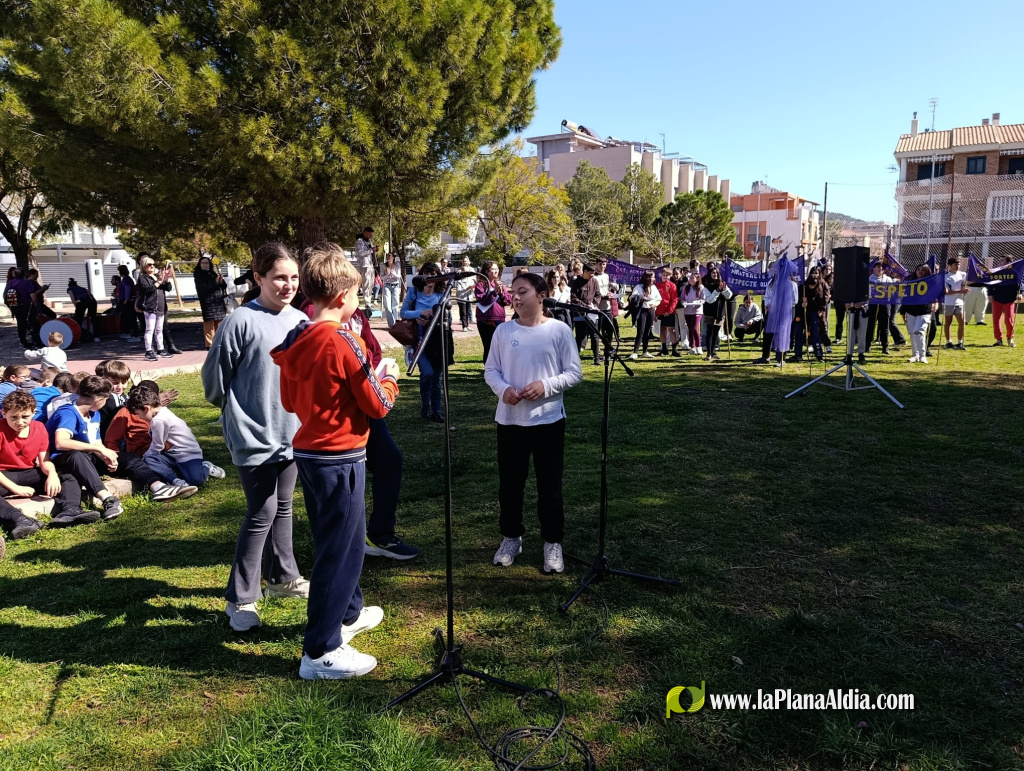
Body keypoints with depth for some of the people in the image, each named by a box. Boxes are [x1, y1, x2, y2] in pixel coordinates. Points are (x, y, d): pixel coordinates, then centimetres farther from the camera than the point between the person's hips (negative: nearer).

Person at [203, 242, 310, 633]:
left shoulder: (299, 319, 2)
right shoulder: (241, 322, -16)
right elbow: (214, 378, -8)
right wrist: (238, 411, 4)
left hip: (291, 434, 6)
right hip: (254, 437, -6)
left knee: (283, 507, 18)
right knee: (262, 512, -4)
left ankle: (283, 577, 35)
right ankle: (240, 599, 10)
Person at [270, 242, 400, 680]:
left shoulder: (294, 341, 4)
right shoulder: (342, 342, -19)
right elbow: (378, 406, -14)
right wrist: (389, 379, 5)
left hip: (307, 452, 9)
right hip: (340, 458, -9)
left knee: (341, 539, 24)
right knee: (340, 549, 2)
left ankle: (347, 613, 42)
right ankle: (320, 652, 10)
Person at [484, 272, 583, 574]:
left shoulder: (559, 330, -5)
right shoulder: (503, 331, 2)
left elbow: (574, 373, -4)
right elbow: (490, 370, 6)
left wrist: (545, 385, -18)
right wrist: (503, 389, -14)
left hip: (548, 420, -2)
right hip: (509, 419, 3)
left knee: (549, 485, 7)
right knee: (510, 483, 13)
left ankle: (553, 542, 24)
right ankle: (511, 537, 32)